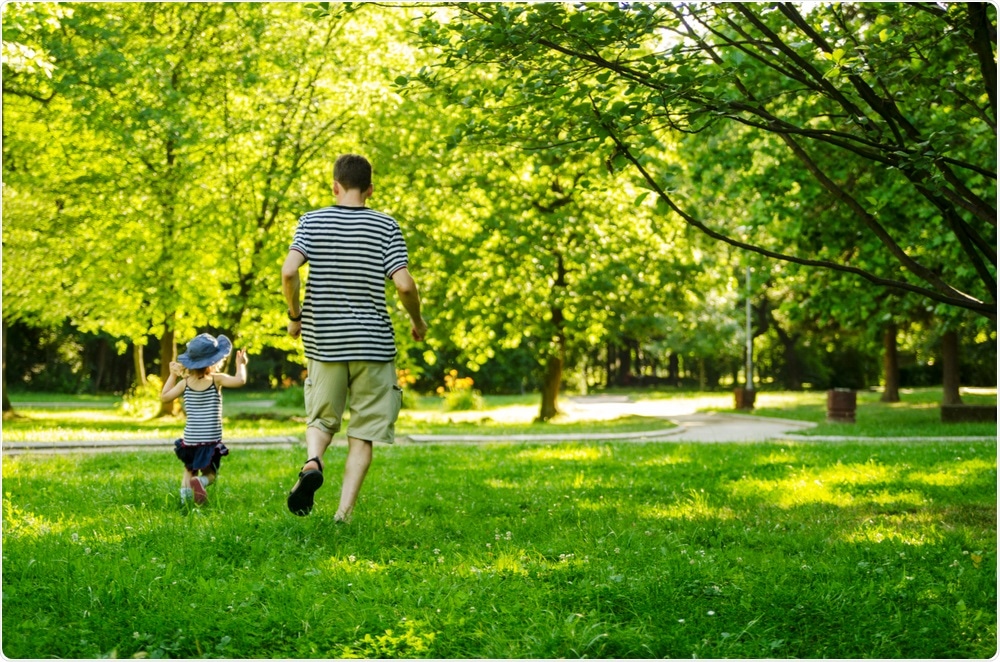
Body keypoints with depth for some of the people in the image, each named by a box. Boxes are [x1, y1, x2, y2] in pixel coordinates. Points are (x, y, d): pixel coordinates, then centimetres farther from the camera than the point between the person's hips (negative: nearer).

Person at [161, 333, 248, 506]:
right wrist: (240, 364, -3)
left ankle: (185, 493, -8)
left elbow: (164, 396, 13)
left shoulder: (185, 382, 2)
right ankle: (200, 482, -24)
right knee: (210, 473, 9)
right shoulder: (216, 379, -8)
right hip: (211, 441, -3)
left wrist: (172, 375, 21)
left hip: (189, 441, 3)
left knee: (189, 471, 20)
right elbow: (240, 380, -22)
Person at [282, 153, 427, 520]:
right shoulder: (386, 227, -2)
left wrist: (294, 316, 3)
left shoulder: (312, 221, 2)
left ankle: (312, 462, -13)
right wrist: (418, 321, 8)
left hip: (323, 340, 1)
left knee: (322, 418, 18)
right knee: (362, 435, 7)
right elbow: (404, 284, -10)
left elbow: (289, 271, -12)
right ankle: (344, 514, -1)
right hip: (373, 343, -1)